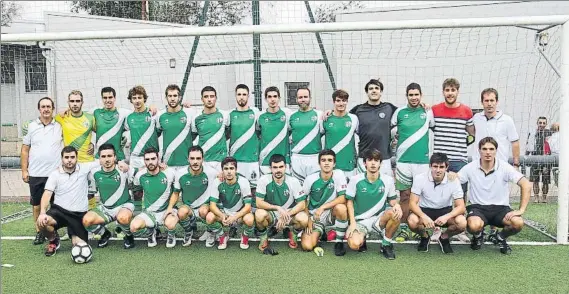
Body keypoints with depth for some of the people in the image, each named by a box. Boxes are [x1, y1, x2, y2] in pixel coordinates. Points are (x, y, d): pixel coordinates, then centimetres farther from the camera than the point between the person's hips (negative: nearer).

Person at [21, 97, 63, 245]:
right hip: (35, 174, 1)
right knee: (37, 204, 8)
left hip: (56, 173, -1)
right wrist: (24, 170, 2)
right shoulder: (31, 126, 4)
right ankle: (39, 232, 21)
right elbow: (25, 150, 6)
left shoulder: (60, 126, 1)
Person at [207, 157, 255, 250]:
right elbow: (212, 205, -14)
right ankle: (223, 236, 3)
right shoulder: (218, 182, -13)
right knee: (209, 217, -28)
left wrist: (234, 217, -36)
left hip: (240, 214, -2)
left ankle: (245, 238, 2)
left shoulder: (243, 182, -19)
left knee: (249, 219, -35)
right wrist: (222, 216, -34)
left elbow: (248, 206, -21)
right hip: (223, 213, 2)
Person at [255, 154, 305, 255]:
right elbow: (259, 203, -18)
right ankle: (263, 241, -5)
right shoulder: (264, 180, -14)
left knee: (303, 219, -30)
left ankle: (293, 235, 6)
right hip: (270, 215, -1)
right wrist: (278, 208, -29)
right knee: (259, 214, -34)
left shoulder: (293, 181, -12)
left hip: (289, 214, 1)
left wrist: (285, 216, -25)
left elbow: (302, 204, -14)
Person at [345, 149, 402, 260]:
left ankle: (386, 245, -6)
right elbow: (349, 202, -2)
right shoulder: (355, 180, -8)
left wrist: (397, 205, -20)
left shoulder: (388, 180, -3)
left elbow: (392, 200, 6)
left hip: (379, 219, 2)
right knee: (355, 244, -31)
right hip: (360, 220, -2)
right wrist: (353, 223, -12)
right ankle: (362, 240, 12)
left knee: (396, 213, -32)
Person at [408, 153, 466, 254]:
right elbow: (413, 203, -17)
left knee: (462, 223, -30)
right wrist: (424, 217, -37)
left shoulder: (453, 181, -15)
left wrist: (446, 217, -35)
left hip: (446, 211, 1)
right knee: (412, 221, -34)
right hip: (424, 210, -1)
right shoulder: (420, 178, -17)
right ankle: (424, 237, 5)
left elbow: (461, 207, -15)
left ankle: (444, 237, 6)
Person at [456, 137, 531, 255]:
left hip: (500, 207, 1)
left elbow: (526, 185, -10)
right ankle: (478, 237, 8)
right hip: (478, 207, -1)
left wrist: (521, 210, -18)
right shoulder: (470, 168, -4)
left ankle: (499, 238, 8)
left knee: (518, 223, -30)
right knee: (474, 225, -35)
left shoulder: (505, 167, -7)